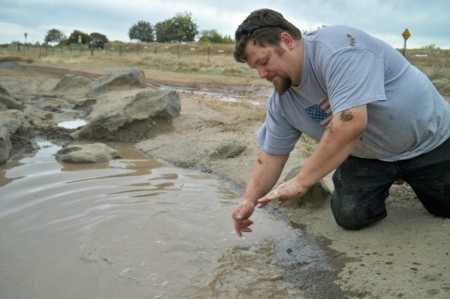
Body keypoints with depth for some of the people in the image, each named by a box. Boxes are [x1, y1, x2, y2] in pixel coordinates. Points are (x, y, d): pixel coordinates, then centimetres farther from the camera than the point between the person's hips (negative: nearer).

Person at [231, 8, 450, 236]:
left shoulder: (337, 47, -34)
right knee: (350, 217, -7)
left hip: (428, 139, -4)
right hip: (369, 157, 5)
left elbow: (350, 123, -43)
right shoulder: (280, 102, -11)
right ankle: (378, 184, 23)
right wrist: (250, 200, -15)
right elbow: (272, 155, -3)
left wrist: (301, 181, -39)